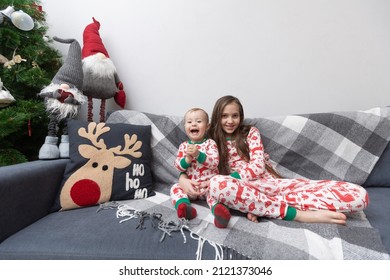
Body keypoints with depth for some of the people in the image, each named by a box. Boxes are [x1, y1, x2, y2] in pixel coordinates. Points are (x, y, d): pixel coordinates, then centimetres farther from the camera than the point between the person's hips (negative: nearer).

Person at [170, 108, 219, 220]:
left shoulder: (210, 143, -1)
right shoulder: (183, 146, 7)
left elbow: (214, 163, -14)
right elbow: (178, 167, 0)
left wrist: (198, 154, -27)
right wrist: (188, 158, -21)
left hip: (208, 184, -3)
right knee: (175, 187, -18)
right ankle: (184, 207, -41)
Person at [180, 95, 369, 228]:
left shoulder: (251, 132, 14)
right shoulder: (213, 143, 16)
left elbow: (257, 167, 0)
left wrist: (227, 179, -10)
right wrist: (183, 179, -10)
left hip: (273, 184, 2)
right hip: (247, 190, -1)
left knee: (357, 194, -14)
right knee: (216, 184, -42)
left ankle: (262, 207, -30)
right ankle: (297, 214, -29)